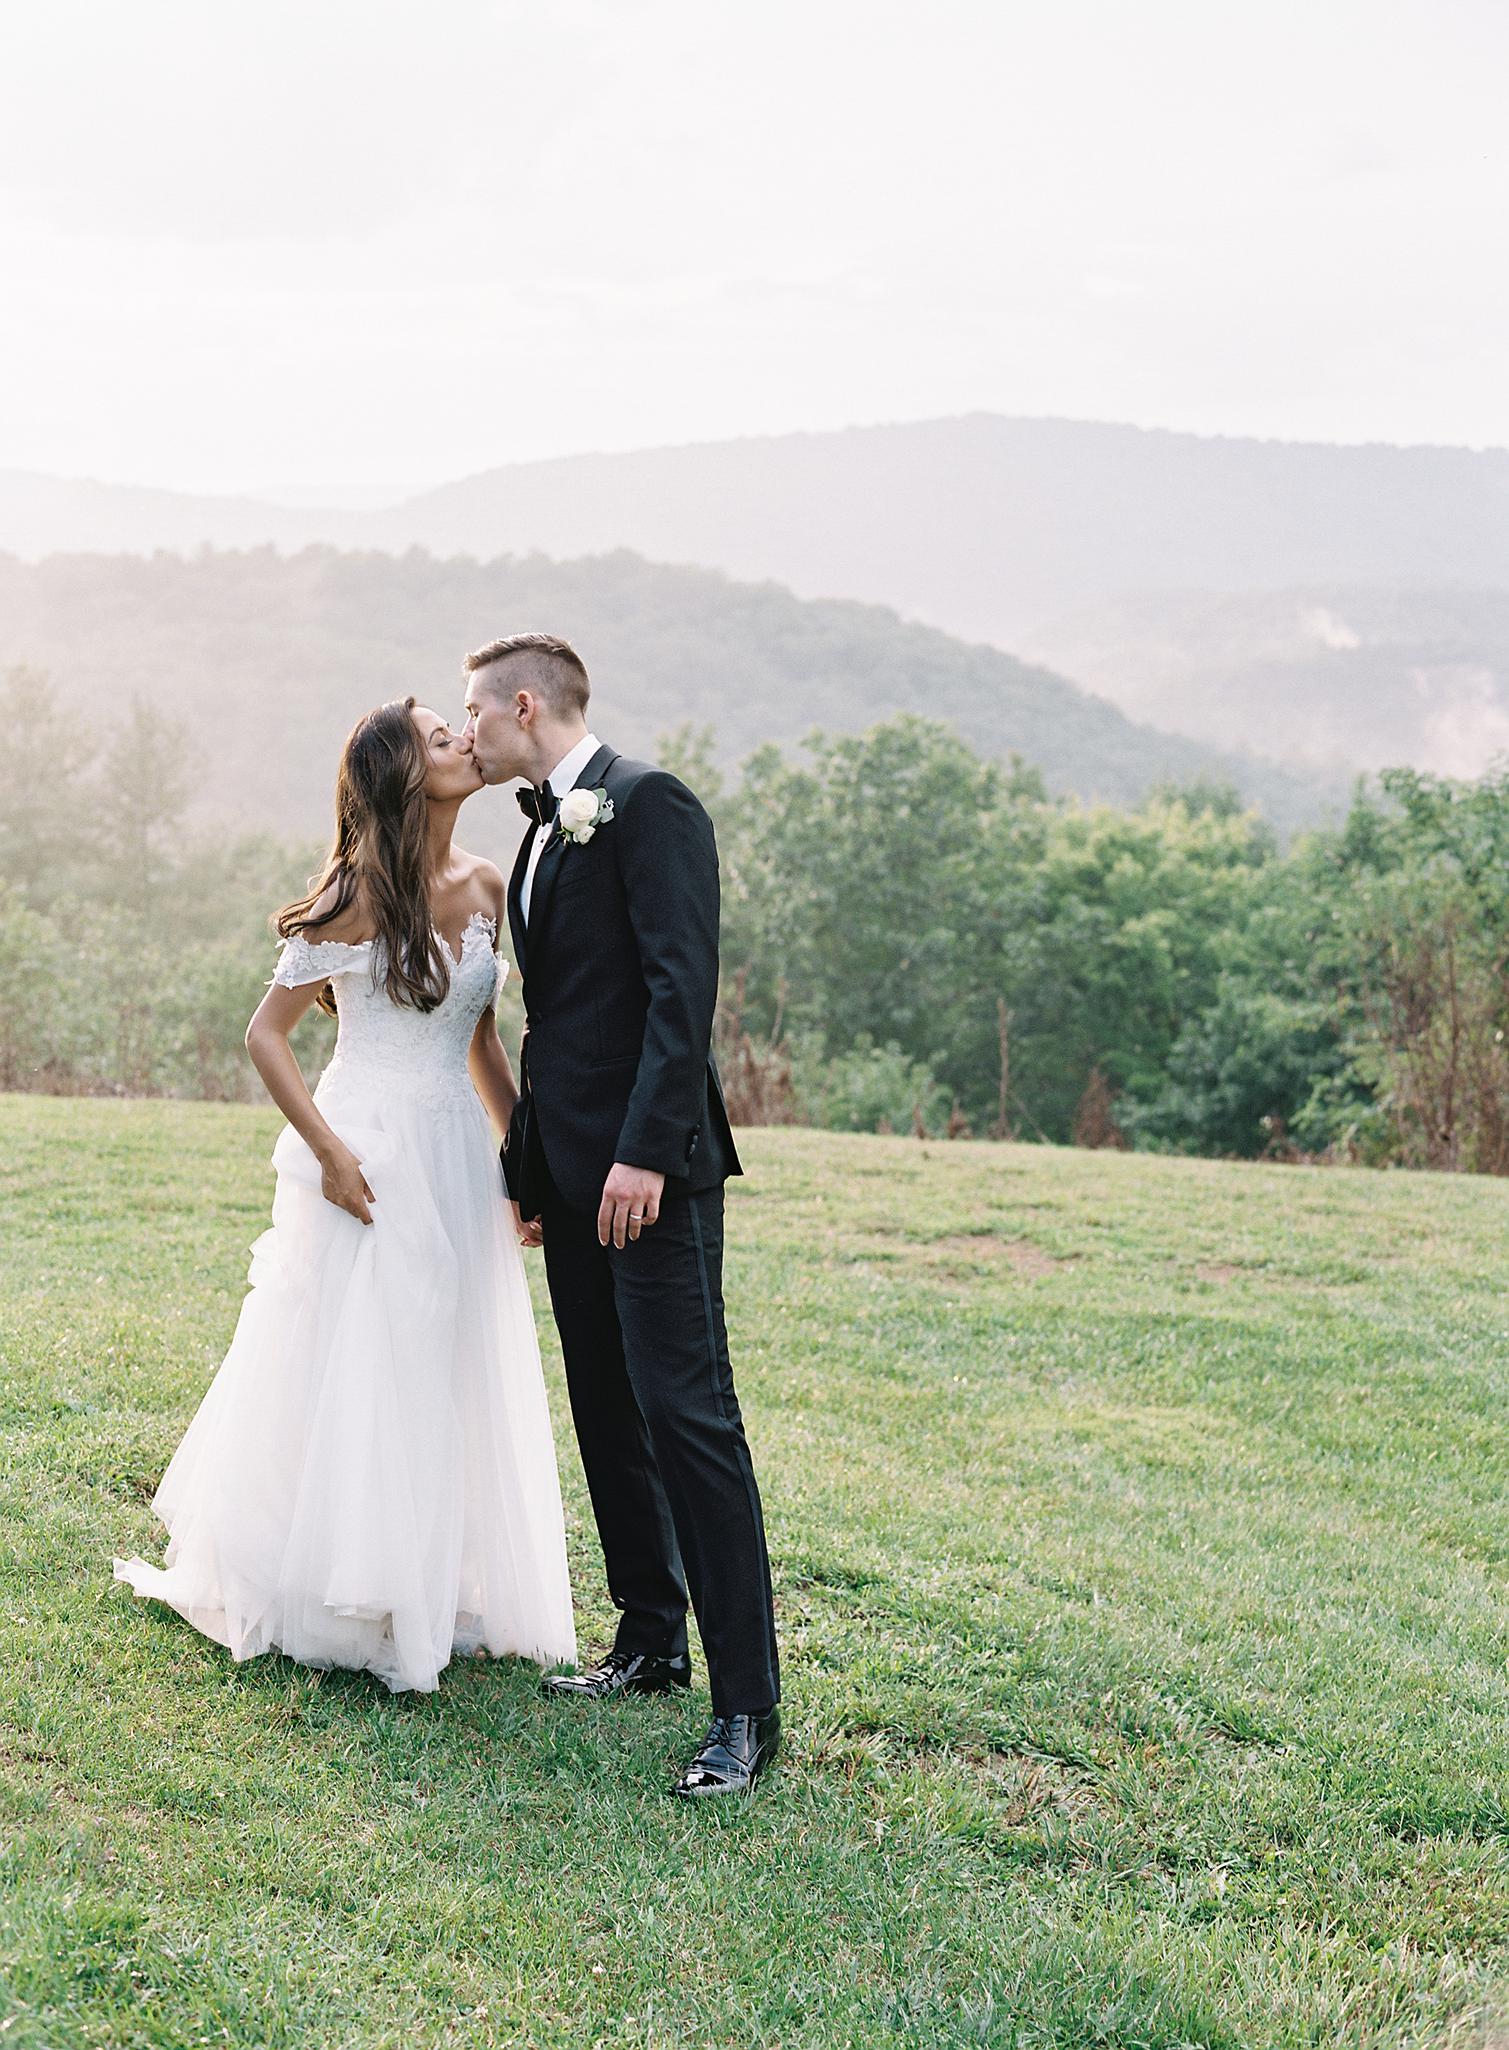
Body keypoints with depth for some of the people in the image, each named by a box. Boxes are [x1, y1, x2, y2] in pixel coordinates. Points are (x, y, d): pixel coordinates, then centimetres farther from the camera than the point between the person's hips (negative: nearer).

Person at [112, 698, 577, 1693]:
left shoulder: (486, 886, 7)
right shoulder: (361, 894, -11)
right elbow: (267, 1033, -8)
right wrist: (328, 1152, -16)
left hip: (458, 1159, 6)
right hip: (368, 1156, -6)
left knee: (456, 1380, 11)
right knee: (353, 1378, 0)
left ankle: (439, 1598, 24)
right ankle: (345, 1607, 14)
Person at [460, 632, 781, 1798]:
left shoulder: (648, 803, -9)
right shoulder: (544, 833, 20)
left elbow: (683, 986, -18)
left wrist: (645, 1151, -24)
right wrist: (526, 1169, 21)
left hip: (648, 1168, -9)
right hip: (571, 1172, 10)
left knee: (688, 1414, -11)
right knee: (607, 1415, 14)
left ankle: (748, 1706, -8)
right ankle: (652, 1645, 26)